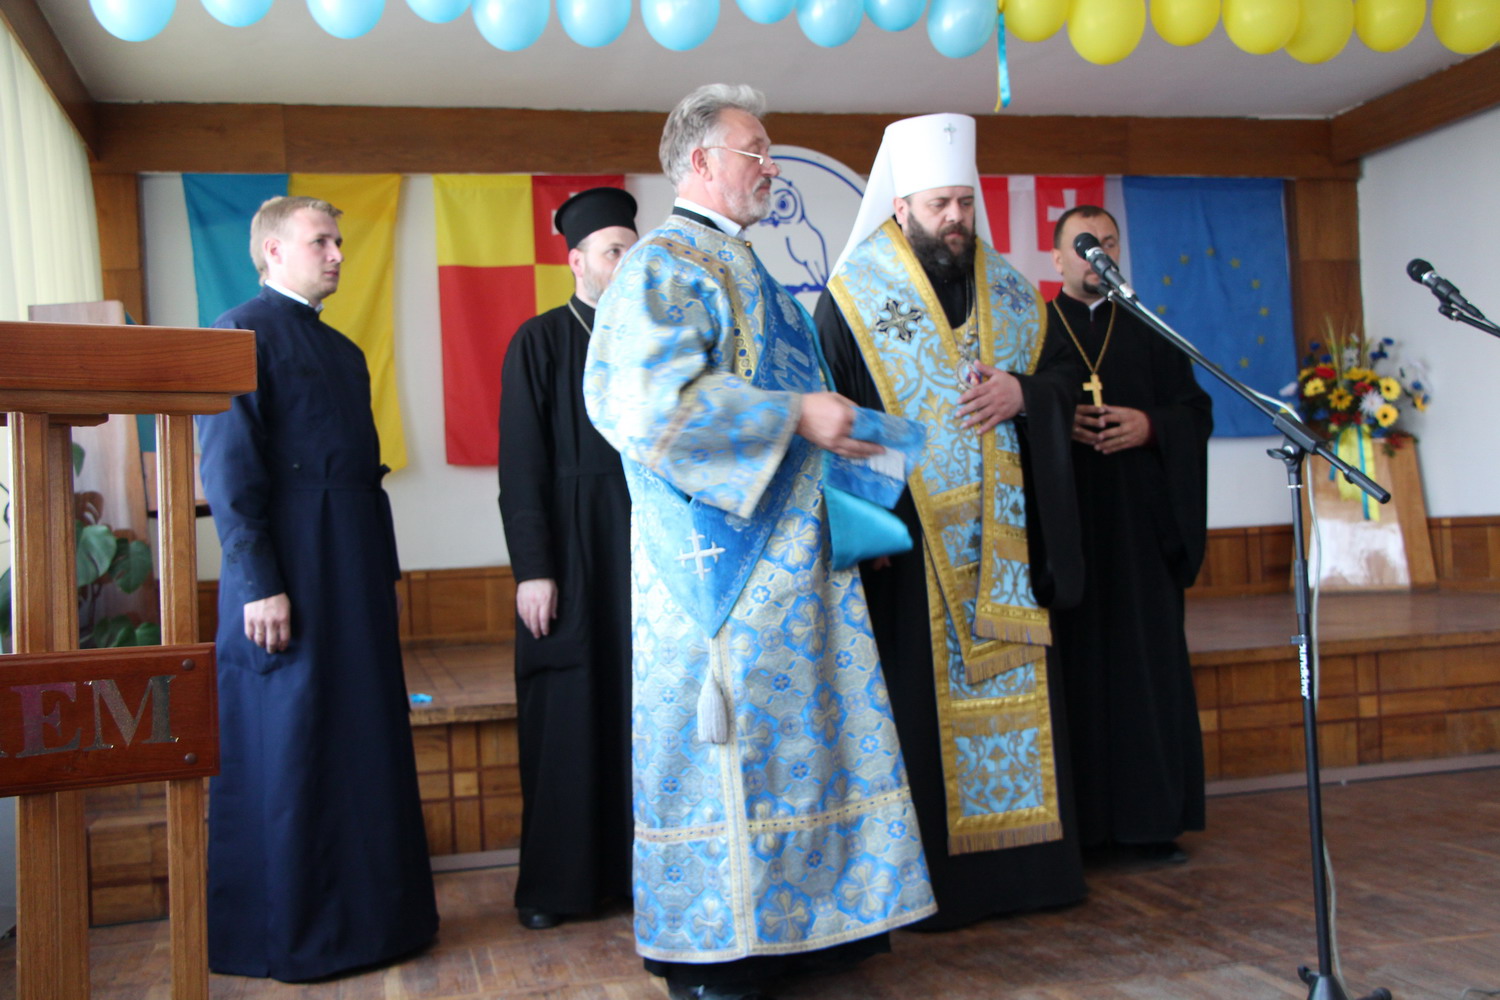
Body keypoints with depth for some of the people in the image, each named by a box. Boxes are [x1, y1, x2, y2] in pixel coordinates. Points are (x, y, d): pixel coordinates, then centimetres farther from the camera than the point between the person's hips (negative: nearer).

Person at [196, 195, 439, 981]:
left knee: (366, 742, 12)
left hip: (355, 575, 8)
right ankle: (287, 937, 13)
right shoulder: (243, 332, -6)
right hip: (287, 574, -8)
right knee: (288, 748, 0)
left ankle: (368, 915, 24)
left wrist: (383, 573, 16)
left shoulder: (342, 350, 18)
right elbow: (228, 469, -13)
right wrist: (258, 585, -18)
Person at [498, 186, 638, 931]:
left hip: (647, 549, 4)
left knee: (642, 712, 7)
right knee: (565, 717, 3)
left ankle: (637, 865, 19)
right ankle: (553, 881, 15)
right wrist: (532, 569, -12)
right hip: (570, 554, -3)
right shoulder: (539, 342, -1)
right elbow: (521, 468, -6)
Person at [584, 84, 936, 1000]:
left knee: (791, 728, 11)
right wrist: (795, 416, -20)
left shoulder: (737, 266, 22)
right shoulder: (666, 266, -9)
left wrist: (831, 430, 17)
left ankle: (789, 919, 22)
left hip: (784, 546, 10)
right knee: (722, 732, -4)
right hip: (723, 550, -10)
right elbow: (653, 399, -22)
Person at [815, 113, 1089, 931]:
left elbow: (1063, 381, 15)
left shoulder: (1009, 294, 13)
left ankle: (1027, 859, 19)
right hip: (909, 537, -5)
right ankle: (932, 877, 7)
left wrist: (1021, 391, -9)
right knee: (923, 702, -2)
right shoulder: (855, 297, -2)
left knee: (1012, 686, 8)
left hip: (1002, 536, 5)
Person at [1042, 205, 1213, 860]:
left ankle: (1150, 818, 7)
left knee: (1146, 661, 0)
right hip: (1060, 520, -2)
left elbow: (1196, 410, 11)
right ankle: (1075, 821, 2)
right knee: (1073, 661, -4)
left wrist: (1151, 426, -8)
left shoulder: (1149, 333, 17)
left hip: (1140, 521, 2)